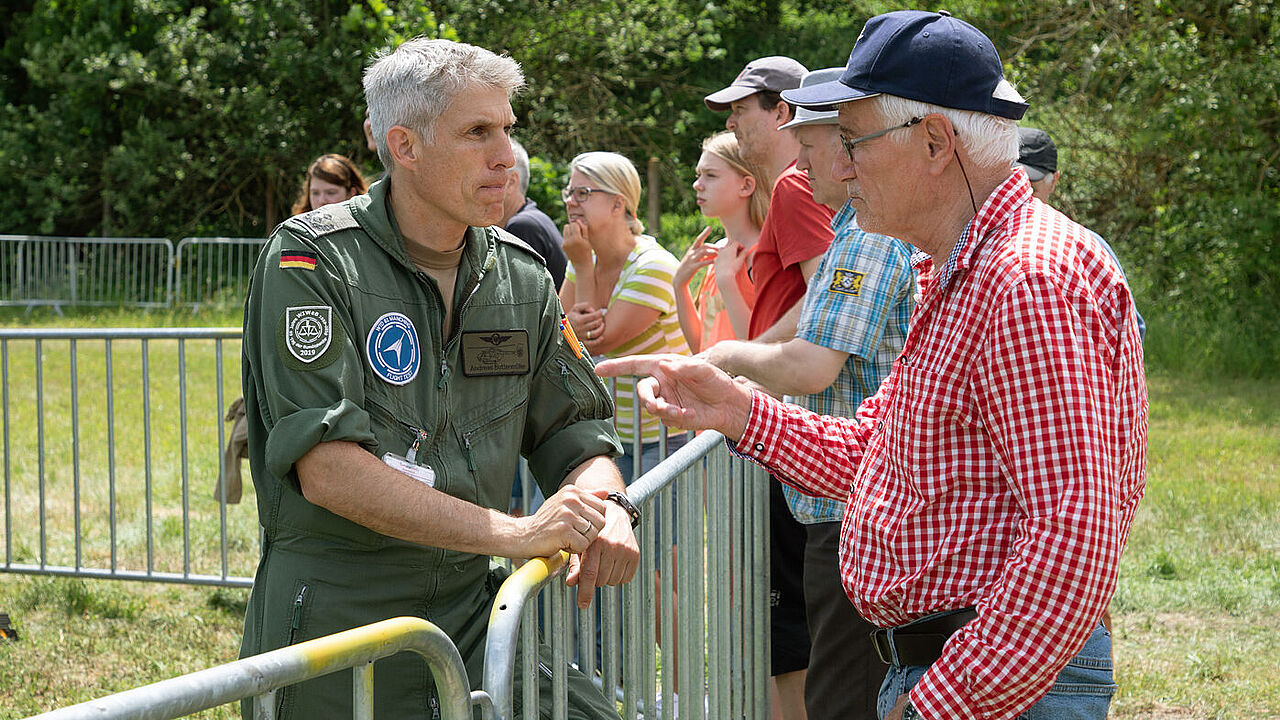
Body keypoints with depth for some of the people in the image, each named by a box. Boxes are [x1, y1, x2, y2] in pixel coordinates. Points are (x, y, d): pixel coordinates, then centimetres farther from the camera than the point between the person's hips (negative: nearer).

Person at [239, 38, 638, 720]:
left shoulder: (520, 274, 8)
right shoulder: (309, 260, -11)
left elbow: (575, 431, 12)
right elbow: (328, 469, -21)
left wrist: (607, 508, -12)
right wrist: (512, 533, -25)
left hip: (469, 611, 5)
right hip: (334, 621, -4)